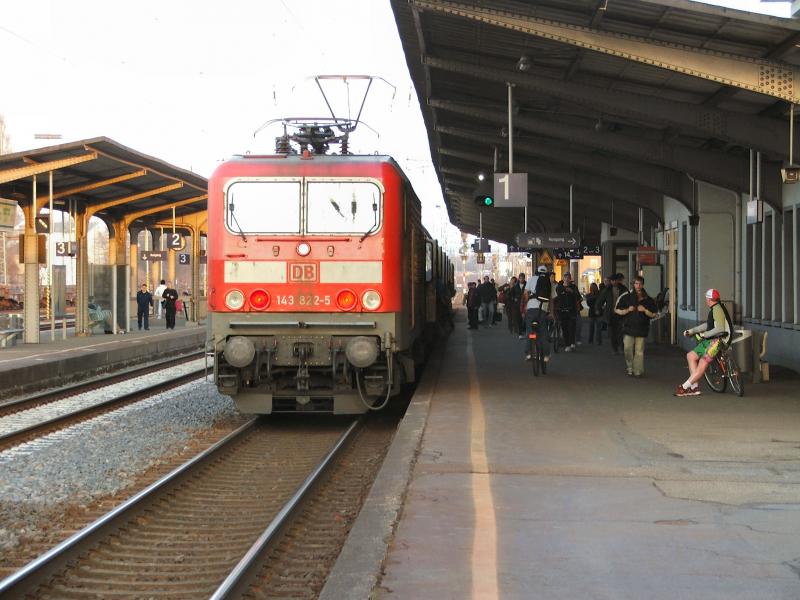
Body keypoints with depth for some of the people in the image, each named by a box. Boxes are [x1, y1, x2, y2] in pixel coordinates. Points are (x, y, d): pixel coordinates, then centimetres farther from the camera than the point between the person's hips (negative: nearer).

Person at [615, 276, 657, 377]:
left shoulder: (648, 300, 8)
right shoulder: (626, 297, 5)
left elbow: (653, 314, 10)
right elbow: (617, 310, 8)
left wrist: (645, 310, -7)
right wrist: (627, 310, -7)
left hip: (641, 328, 0)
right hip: (628, 327, 0)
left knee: (639, 351, -2)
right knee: (628, 348, -8)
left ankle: (638, 371, 5)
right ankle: (630, 368, 10)